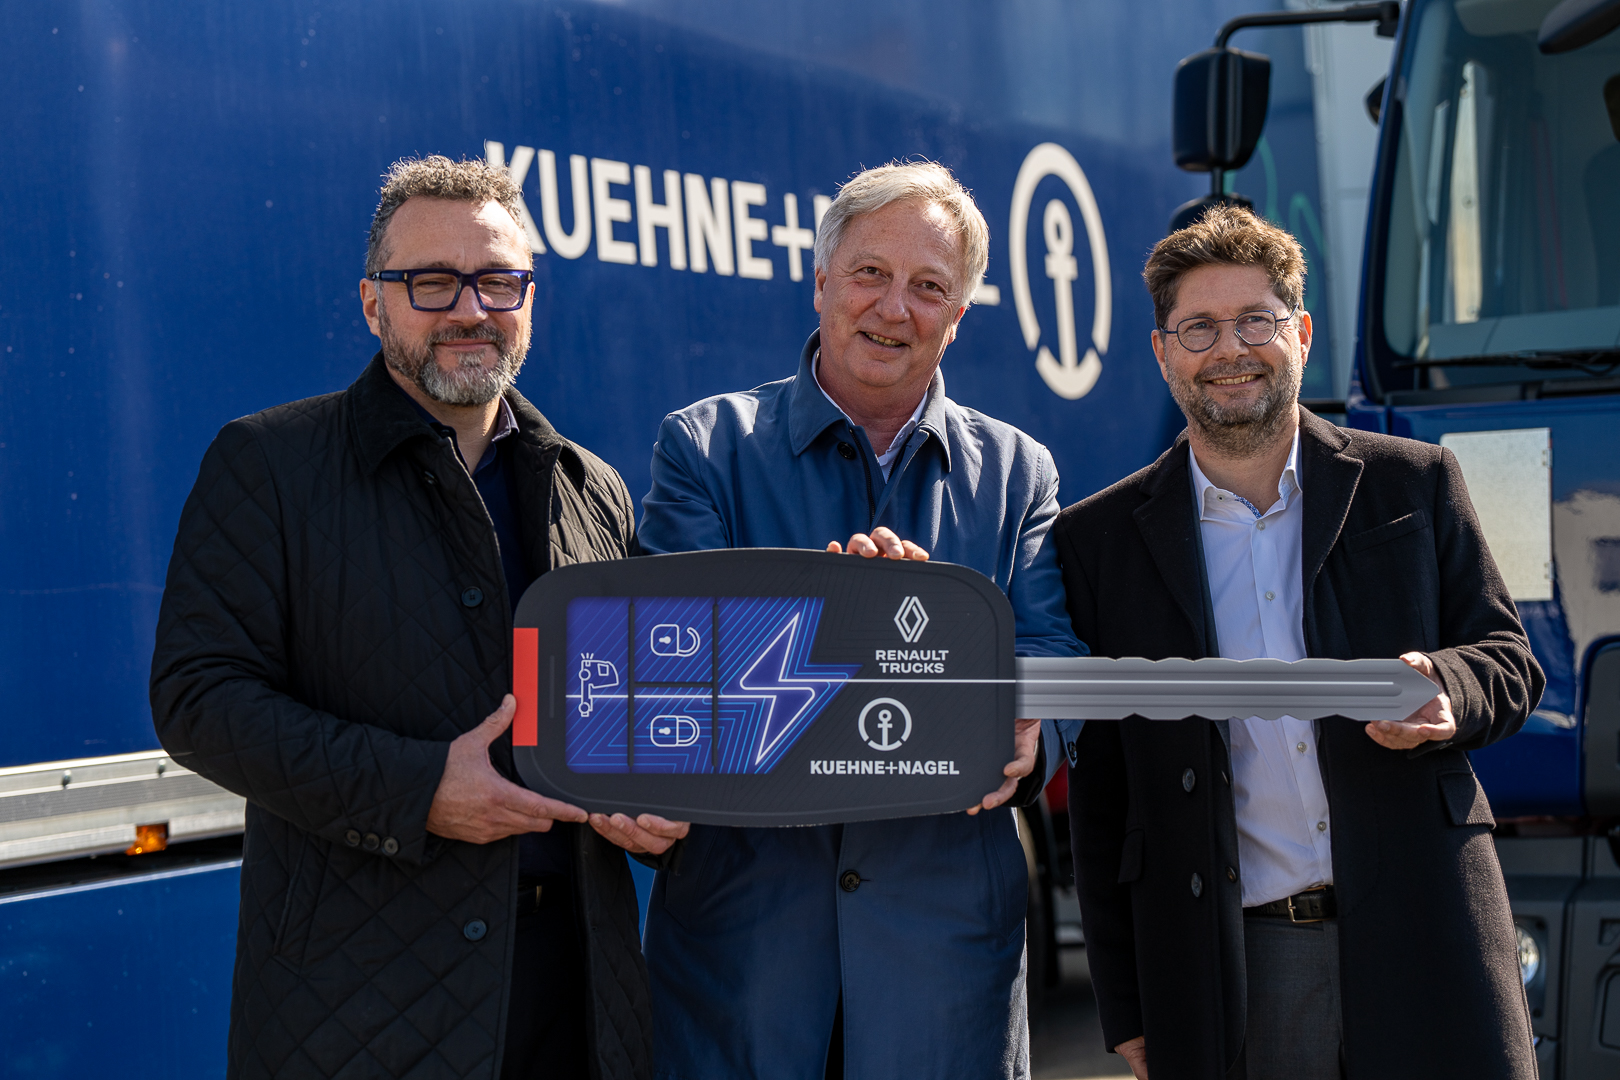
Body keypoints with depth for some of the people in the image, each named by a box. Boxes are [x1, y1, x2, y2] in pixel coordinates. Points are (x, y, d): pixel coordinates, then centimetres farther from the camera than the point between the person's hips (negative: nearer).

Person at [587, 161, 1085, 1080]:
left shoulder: (1016, 472, 11)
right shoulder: (704, 447, 4)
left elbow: (1055, 659, 2)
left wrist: (1020, 739, -23)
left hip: (945, 924, 2)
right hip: (739, 912, -1)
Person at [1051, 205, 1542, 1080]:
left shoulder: (1414, 485, 9)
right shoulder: (1100, 540, 7)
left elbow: (1511, 662, 11)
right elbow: (1099, 792, 7)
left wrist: (1443, 691, -15)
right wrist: (1126, 1009, 4)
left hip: (1422, 948, 1)